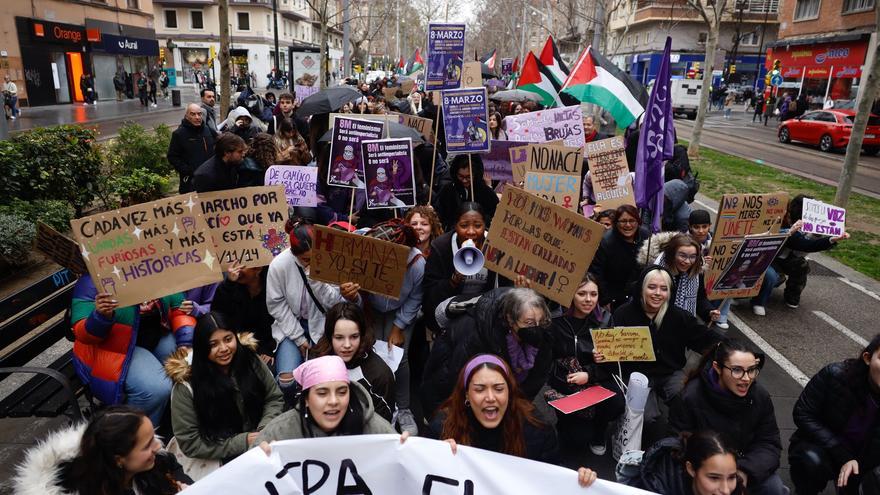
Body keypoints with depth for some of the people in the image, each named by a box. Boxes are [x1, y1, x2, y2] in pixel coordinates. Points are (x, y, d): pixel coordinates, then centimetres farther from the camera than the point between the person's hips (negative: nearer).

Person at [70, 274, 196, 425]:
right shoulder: (93, 282, -16)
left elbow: (180, 310, -2)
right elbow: (83, 334, -19)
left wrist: (186, 344, -16)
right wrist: (101, 316, -41)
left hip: (159, 338, 5)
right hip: (115, 349, -5)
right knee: (156, 389, -26)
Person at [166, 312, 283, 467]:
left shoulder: (249, 359, -5)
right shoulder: (187, 385, -14)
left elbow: (274, 398, 5)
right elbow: (190, 443, -11)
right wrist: (242, 442, -16)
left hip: (261, 443, 4)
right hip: (219, 460, -4)